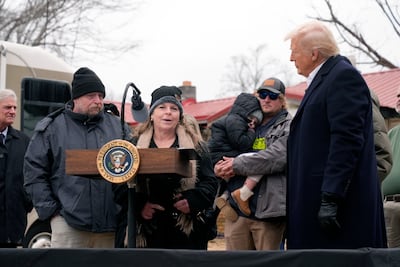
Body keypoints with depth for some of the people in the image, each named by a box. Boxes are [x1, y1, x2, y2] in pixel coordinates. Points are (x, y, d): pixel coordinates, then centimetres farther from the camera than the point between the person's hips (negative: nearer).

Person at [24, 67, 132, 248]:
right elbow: (34, 172, 3)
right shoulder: (52, 128, 4)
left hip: (112, 226, 3)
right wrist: (50, 210, -3)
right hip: (69, 224, -3)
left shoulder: (118, 127, 13)